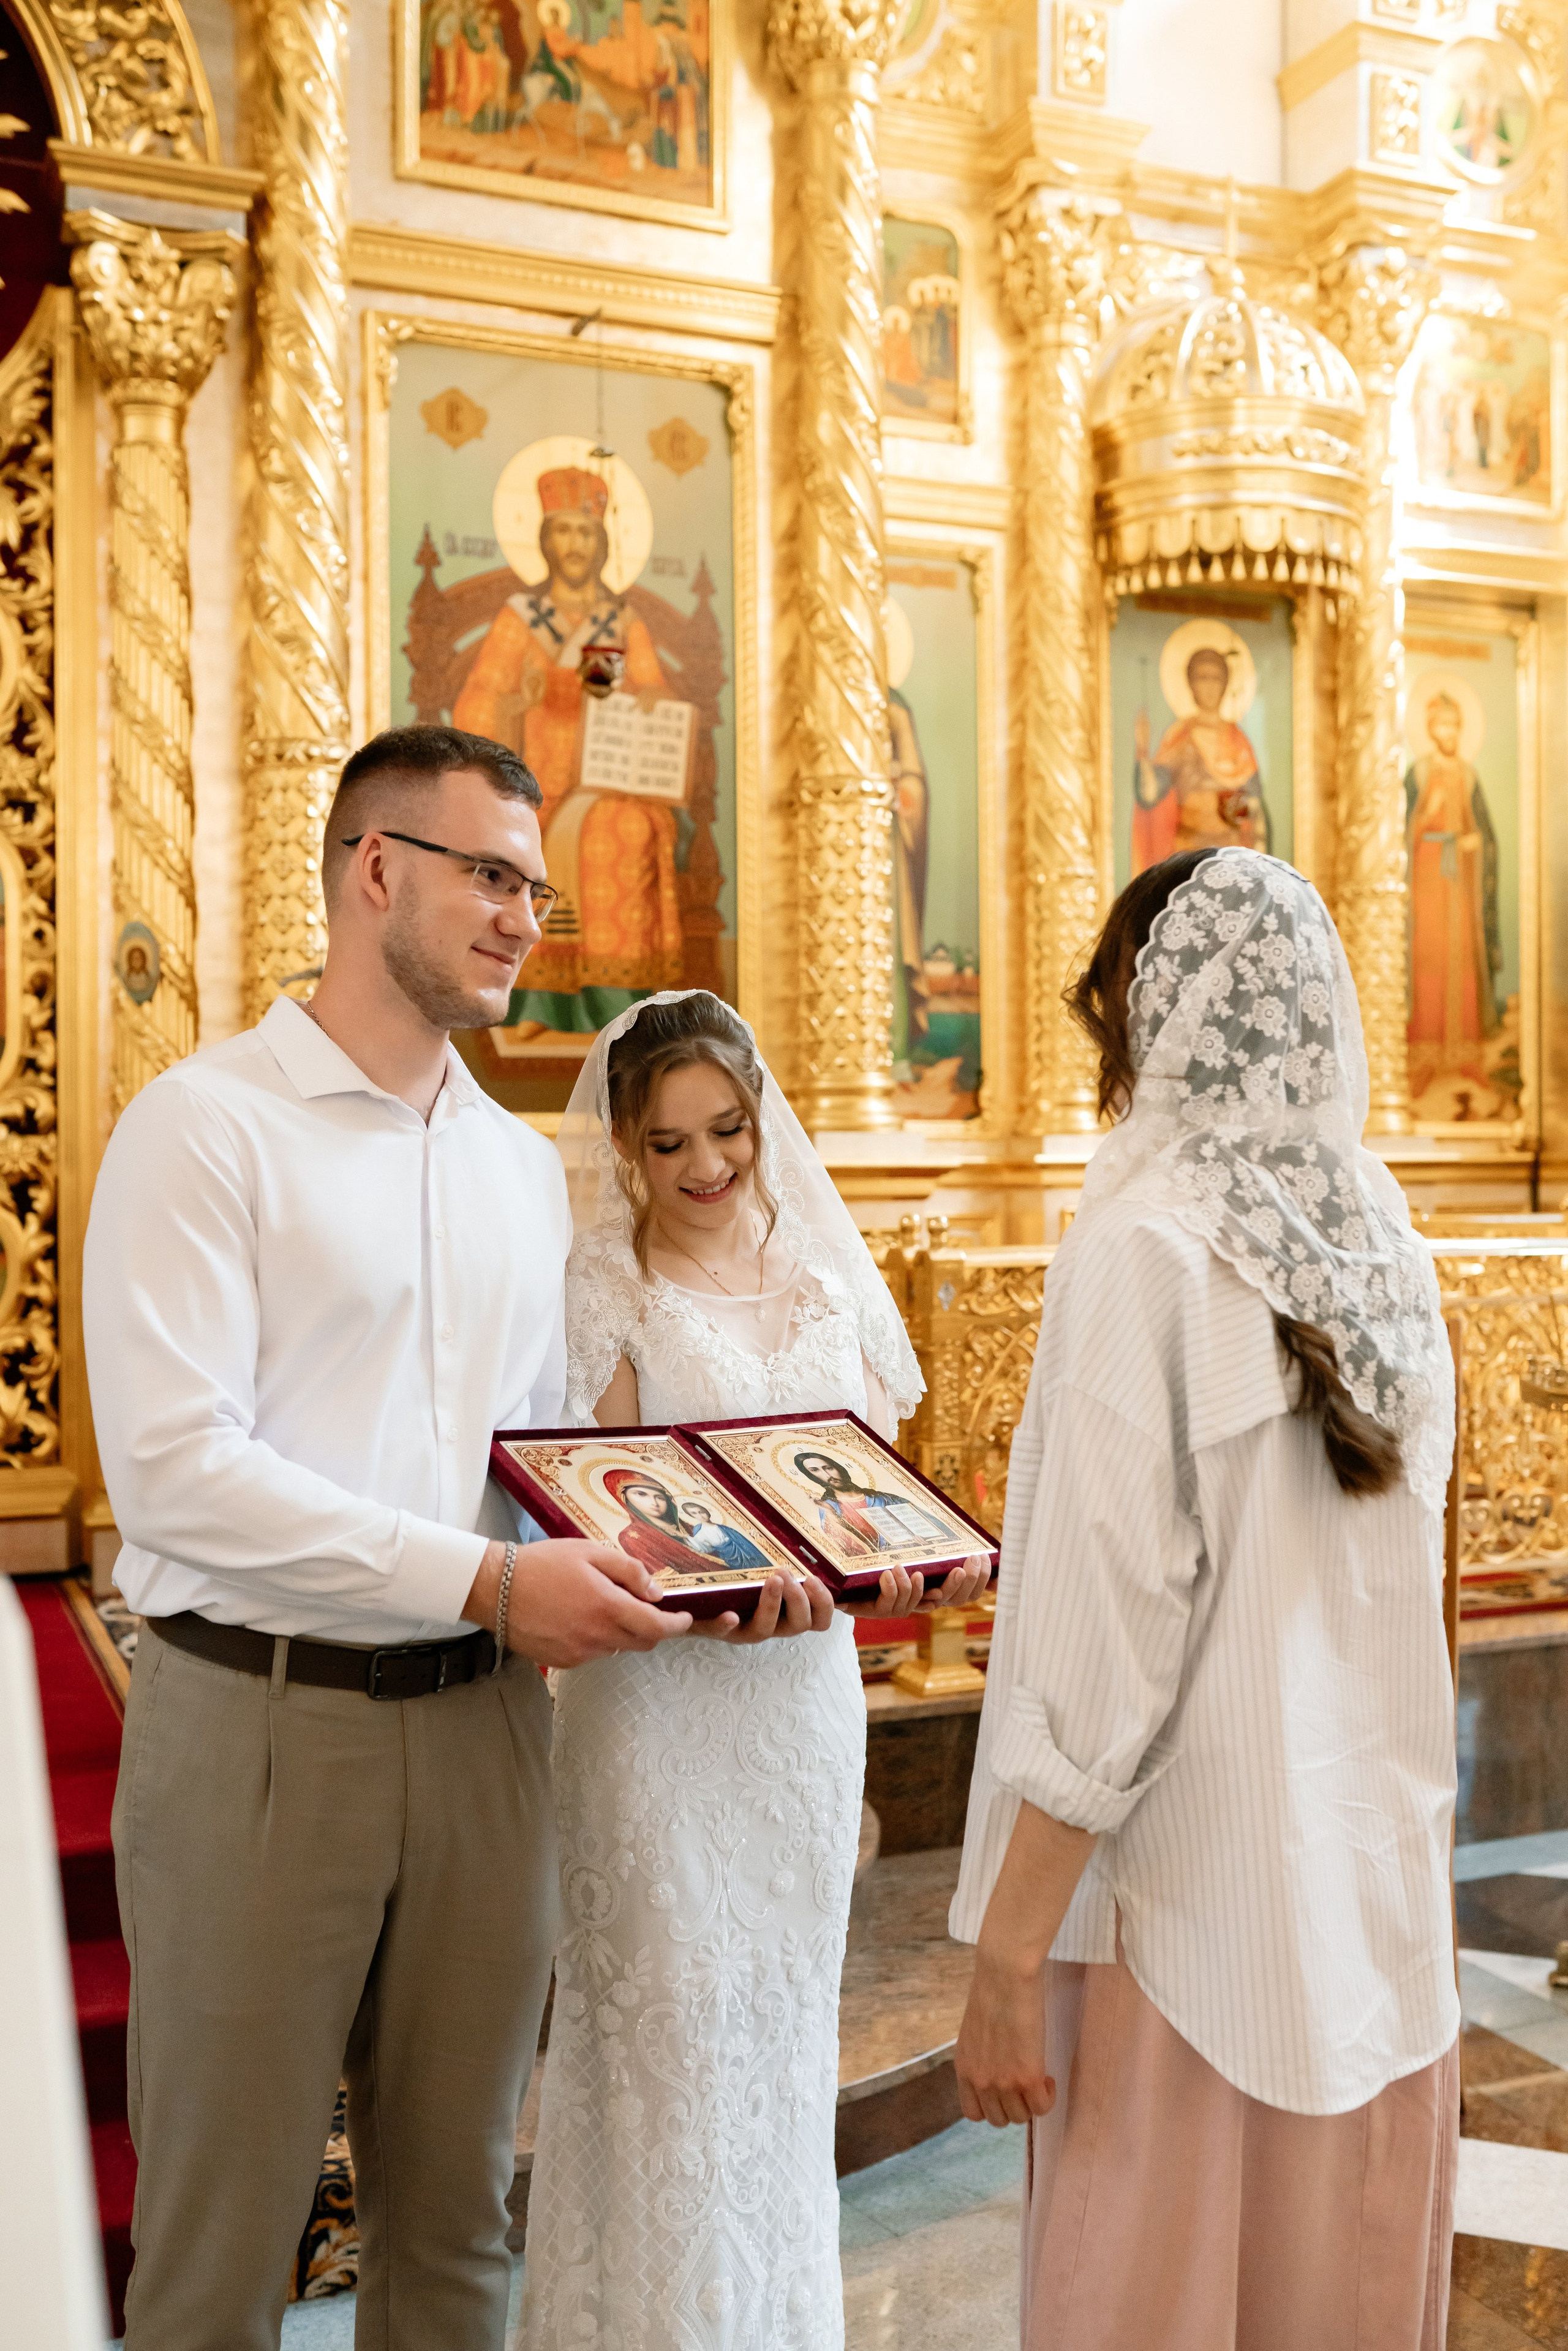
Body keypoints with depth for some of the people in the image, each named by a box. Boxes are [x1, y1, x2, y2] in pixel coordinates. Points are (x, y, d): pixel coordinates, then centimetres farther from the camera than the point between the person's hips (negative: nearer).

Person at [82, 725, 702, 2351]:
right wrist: (485, 1581, -20)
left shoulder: (525, 1166, 13)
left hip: (477, 1724, 6)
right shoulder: (205, 1125, -8)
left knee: (455, 2213, 16)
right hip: (259, 1719, -5)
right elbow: (172, 1469, -17)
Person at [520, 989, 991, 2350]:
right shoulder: (606, 1293, -5)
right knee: (670, 2014, 2)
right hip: (659, 1701, -4)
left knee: (787, 2007, 15)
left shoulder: (828, 1280, 7)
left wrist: (917, 1563, -14)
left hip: (808, 1690, 4)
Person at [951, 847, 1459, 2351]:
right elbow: (1381, 1578, 11)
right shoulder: (1381, 1241, 4)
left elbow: (1109, 1629, -18)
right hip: (1379, 1879, 7)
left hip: (1196, 1883, -6)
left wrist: (1007, 1956, -13)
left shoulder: (1147, 1248, -15)